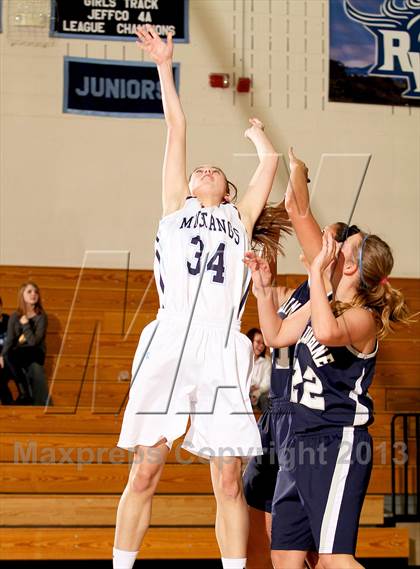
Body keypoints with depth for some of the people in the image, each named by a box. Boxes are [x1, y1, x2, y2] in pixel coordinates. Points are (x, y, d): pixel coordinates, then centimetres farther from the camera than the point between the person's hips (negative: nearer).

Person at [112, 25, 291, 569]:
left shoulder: (240, 218, 23)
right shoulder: (176, 207, 20)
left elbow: (270, 161, 21)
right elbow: (176, 129, 18)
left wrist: (255, 134, 41)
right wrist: (163, 64, 19)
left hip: (222, 350, 2)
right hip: (170, 342, -1)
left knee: (229, 481, 0)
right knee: (145, 471, -2)